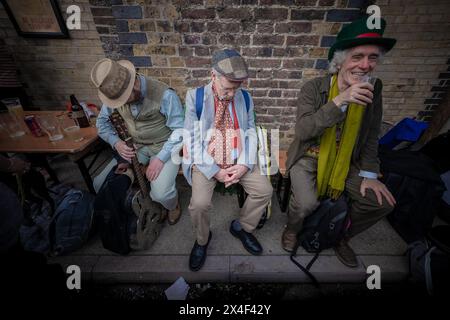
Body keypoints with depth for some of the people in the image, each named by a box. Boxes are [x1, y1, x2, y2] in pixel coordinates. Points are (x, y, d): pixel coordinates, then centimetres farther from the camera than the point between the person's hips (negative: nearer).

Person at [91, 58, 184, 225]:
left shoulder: (164, 94, -23)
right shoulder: (114, 93, -4)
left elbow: (180, 130, -18)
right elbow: (102, 120, 9)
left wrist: (161, 158, -25)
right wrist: (116, 142, -12)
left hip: (165, 145, -5)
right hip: (135, 146, 6)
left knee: (161, 194, -25)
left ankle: (172, 206, 15)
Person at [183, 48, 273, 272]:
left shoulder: (245, 98, 6)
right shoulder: (195, 97, -4)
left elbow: (250, 134, 4)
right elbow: (192, 138, -8)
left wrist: (244, 164, -12)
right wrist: (214, 171, -15)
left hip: (238, 159, 4)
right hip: (206, 161, -2)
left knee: (265, 190, -11)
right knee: (199, 203, -22)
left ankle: (241, 227, 19)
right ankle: (202, 239, 14)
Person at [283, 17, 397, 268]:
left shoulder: (374, 89, 0)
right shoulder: (313, 88, -12)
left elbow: (372, 136, 6)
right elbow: (302, 131, -22)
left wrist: (369, 173, -1)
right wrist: (340, 101, -31)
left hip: (346, 162, 5)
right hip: (309, 158, -4)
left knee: (382, 201, -6)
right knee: (307, 204, -25)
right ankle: (292, 230, 14)